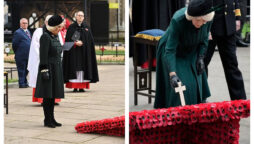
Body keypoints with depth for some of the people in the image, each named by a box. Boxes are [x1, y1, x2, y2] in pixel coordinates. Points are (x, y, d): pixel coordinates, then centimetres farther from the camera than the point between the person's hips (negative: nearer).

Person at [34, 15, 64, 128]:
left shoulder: (55, 36, 15)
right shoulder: (45, 37, -12)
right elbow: (43, 56, -17)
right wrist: (44, 71, -21)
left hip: (56, 70, 9)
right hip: (49, 69, -9)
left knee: (53, 95, 11)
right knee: (48, 96, -4)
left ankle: (51, 119, 18)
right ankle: (47, 120, 2)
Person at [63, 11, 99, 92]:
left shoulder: (86, 28, 10)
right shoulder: (71, 27, 4)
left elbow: (90, 41, 6)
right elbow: (68, 40, 0)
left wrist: (82, 43, -9)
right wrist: (75, 43, -16)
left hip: (84, 52, 2)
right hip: (74, 52, -2)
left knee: (83, 68, -1)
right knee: (74, 68, -5)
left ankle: (82, 86, 4)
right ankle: (75, 87, -3)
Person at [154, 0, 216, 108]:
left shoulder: (208, 19, -24)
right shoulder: (177, 20, -38)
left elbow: (204, 39, -2)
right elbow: (170, 50, -38)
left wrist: (200, 57, -7)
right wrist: (172, 74, -46)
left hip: (191, 52, 5)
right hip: (174, 52, -4)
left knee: (195, 84, 4)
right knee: (177, 86, -10)